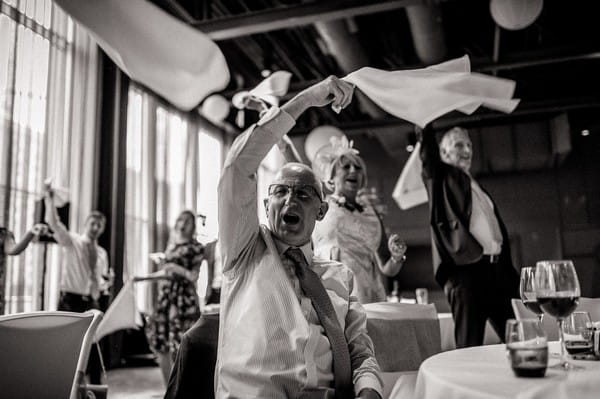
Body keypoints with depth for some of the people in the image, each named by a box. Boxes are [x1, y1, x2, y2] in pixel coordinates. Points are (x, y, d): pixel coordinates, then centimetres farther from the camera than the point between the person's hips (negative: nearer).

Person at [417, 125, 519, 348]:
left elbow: (498, 229, 23)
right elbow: (428, 152, -8)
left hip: (497, 268, 6)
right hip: (465, 268, -6)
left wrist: (512, 276, 18)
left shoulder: (478, 188, 25)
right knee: (469, 344, -6)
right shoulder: (441, 178, 9)